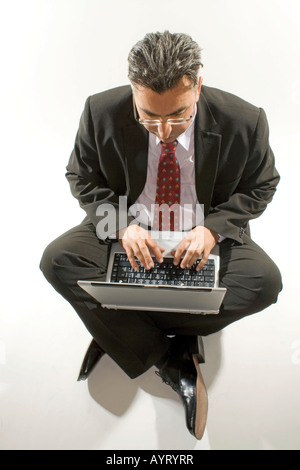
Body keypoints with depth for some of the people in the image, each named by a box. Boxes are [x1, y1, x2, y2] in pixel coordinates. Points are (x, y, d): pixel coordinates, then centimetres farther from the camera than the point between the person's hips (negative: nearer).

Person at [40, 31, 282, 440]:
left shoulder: (244, 122, -16)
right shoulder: (102, 113, -15)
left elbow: (260, 186, -1)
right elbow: (82, 178, -1)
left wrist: (213, 227, -20)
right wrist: (123, 223, -20)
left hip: (205, 237, 0)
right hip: (128, 233, 1)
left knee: (265, 281, -27)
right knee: (58, 259, -24)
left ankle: (119, 329, -15)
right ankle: (170, 360, -16)